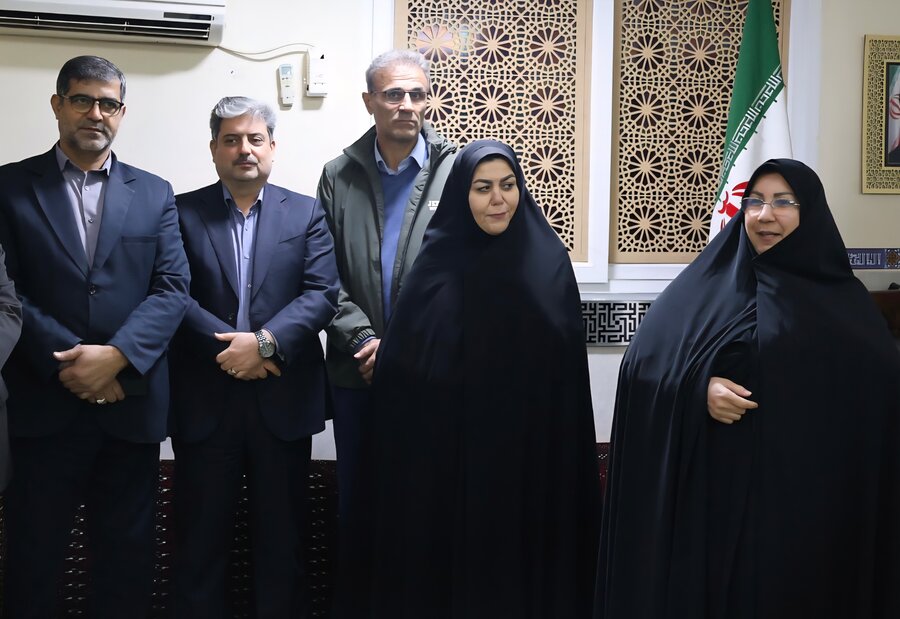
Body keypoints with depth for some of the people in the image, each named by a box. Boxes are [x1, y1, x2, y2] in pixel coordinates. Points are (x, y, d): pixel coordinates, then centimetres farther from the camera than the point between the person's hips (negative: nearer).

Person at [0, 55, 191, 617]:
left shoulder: (155, 194, 10)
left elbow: (173, 289, 0)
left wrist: (116, 355, -15)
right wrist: (68, 362, -15)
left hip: (131, 404, 2)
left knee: (128, 554, 11)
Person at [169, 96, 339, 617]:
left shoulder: (306, 214, 7)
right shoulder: (183, 212, 5)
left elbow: (323, 295, -4)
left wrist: (265, 342, -16)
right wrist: (225, 346, -16)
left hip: (283, 397, 1)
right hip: (204, 398, 0)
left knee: (284, 535, 10)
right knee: (201, 535, 9)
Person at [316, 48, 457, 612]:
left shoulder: (457, 171, -4)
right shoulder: (339, 176, 5)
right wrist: (363, 340, -10)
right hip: (358, 370, 3)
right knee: (356, 502, 12)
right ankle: (353, 602, 27)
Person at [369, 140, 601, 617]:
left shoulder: (550, 261, -2)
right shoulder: (437, 264, -2)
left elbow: (568, 368, -1)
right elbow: (402, 366, -2)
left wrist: (565, 452, -3)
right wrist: (412, 449, -8)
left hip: (530, 448, 0)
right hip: (448, 449, 0)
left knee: (525, 554, 11)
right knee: (450, 555, 9)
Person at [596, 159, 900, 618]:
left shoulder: (845, 300, 6)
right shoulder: (707, 283, 4)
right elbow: (643, 362, -2)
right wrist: (698, 389, -19)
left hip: (811, 500, 1)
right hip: (713, 491, 0)